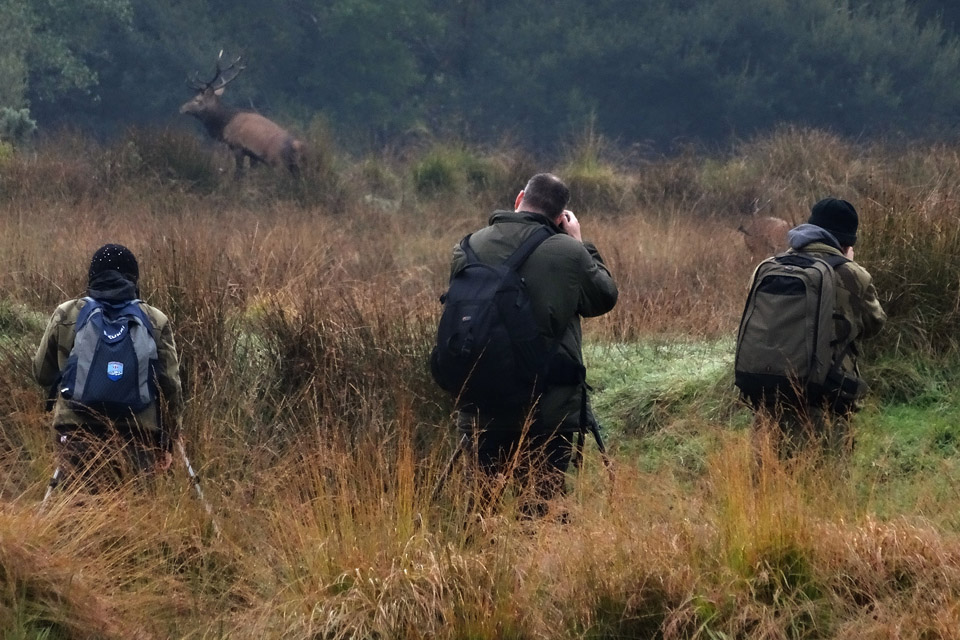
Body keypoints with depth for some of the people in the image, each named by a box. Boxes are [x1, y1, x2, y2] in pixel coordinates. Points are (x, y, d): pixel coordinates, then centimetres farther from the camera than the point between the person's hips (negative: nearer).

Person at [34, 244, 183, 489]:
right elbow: (170, 386, 3)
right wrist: (167, 441, 12)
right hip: (137, 439, 0)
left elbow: (42, 373, 14)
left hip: (78, 435, 0)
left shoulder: (65, 316, 3)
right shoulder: (155, 321, 2)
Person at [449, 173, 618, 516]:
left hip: (481, 407, 3)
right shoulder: (569, 252, -9)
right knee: (543, 502, 1)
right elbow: (604, 298, 7)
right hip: (550, 410, -3)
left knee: (483, 501, 11)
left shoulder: (469, 248, -1)